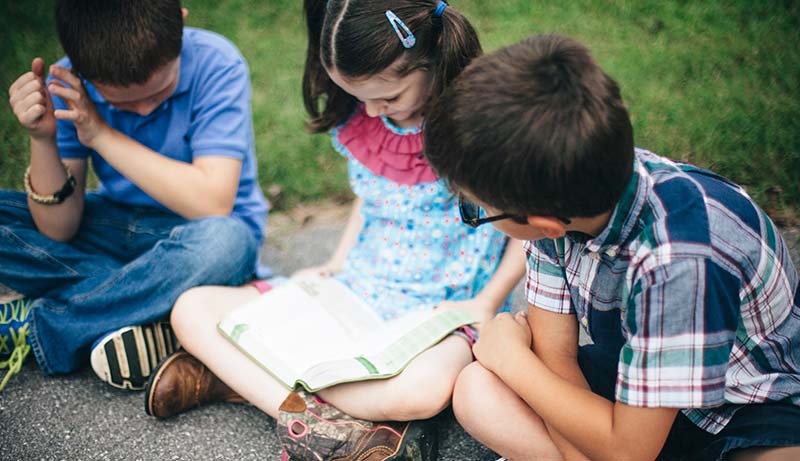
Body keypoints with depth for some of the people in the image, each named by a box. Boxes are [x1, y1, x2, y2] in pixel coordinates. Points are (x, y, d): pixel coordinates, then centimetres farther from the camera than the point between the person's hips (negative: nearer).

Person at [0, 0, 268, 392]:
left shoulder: (216, 65, -21)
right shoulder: (69, 84, -12)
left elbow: (212, 204, -29)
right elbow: (58, 231, -11)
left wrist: (102, 135, -27)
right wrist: (42, 138, -27)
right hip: (113, 230, 4)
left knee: (220, 242, -39)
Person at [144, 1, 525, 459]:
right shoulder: (358, 118, 0)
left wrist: (487, 304, -13)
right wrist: (338, 263, 8)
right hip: (353, 294, 5)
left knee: (422, 389, -42)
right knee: (193, 308, -8)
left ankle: (231, 374, -23)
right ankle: (306, 415, -25)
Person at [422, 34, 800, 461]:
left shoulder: (678, 261, -37)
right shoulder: (553, 192, -18)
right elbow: (556, 352, -9)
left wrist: (511, 357, -17)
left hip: (759, 413, -5)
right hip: (637, 377, 6)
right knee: (476, 393, -16)